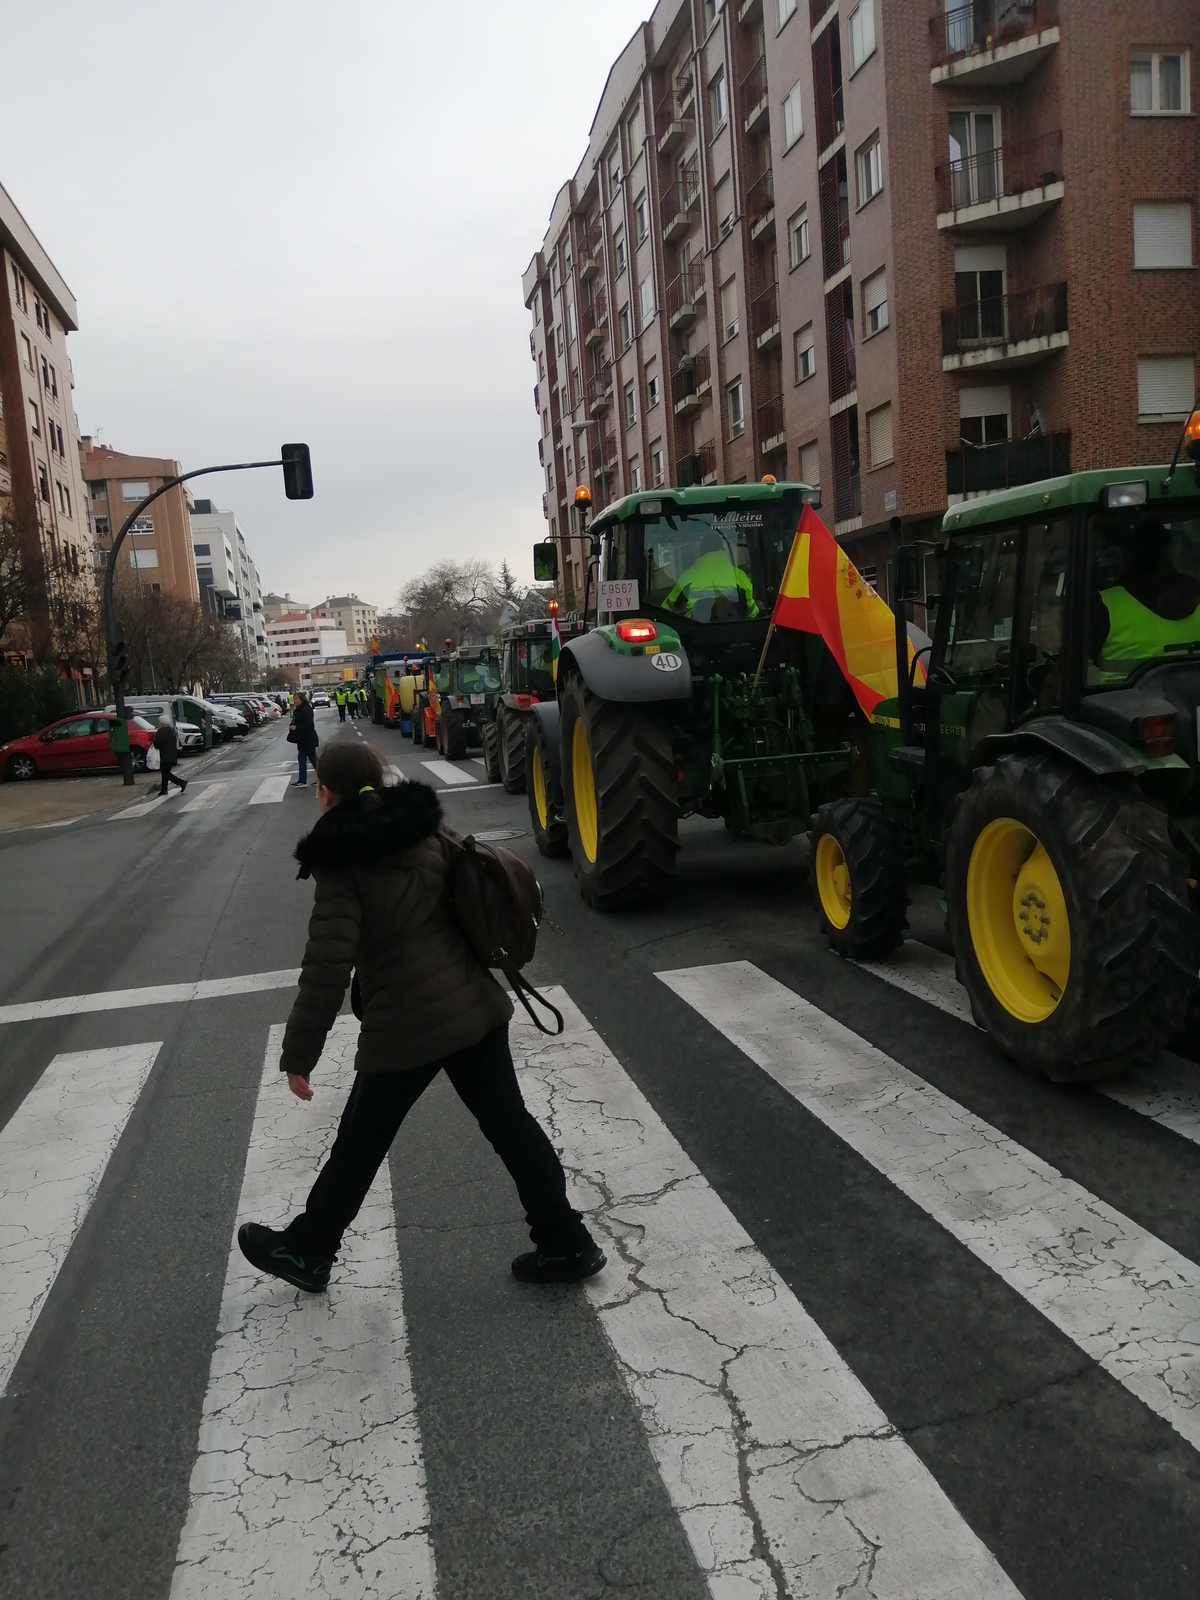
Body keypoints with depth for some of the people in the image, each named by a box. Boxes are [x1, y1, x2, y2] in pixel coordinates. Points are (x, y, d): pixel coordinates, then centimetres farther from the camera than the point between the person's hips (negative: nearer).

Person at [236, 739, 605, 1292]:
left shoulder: (341, 863, -13)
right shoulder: (427, 829, 5)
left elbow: (327, 967, -18)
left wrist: (298, 1054, -11)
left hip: (406, 1024, -6)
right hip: (475, 1003, 6)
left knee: (359, 1145, 13)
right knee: (508, 1122, 15)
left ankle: (306, 1251, 33)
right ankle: (566, 1244, 21)